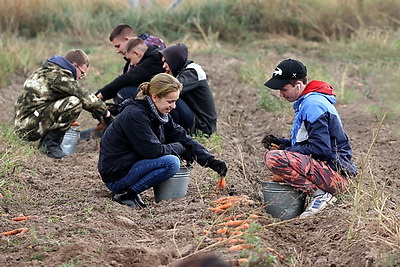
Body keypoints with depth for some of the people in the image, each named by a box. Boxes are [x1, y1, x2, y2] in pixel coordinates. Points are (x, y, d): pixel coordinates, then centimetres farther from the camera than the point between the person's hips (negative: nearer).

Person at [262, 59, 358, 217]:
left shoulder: (313, 104, -16)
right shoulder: (306, 102, 18)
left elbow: (320, 148, -22)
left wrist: (286, 150, -12)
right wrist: (280, 143, 9)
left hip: (336, 173, -11)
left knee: (273, 158, -26)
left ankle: (318, 194, -19)